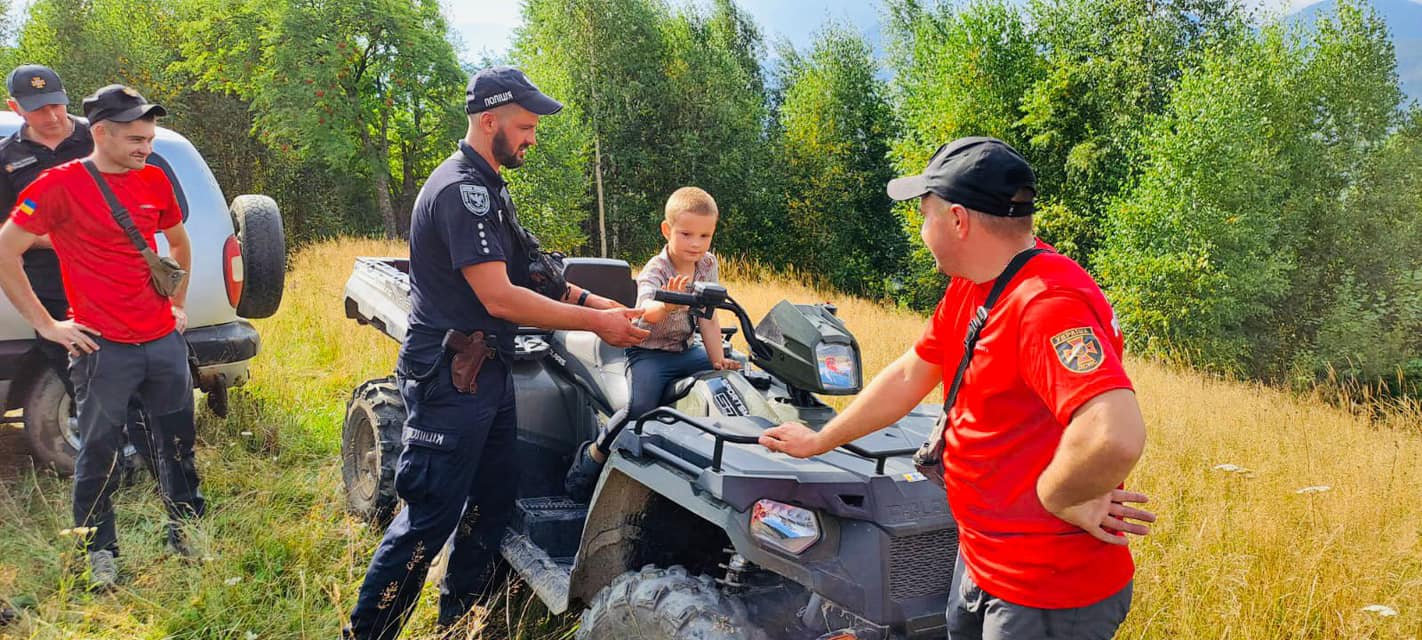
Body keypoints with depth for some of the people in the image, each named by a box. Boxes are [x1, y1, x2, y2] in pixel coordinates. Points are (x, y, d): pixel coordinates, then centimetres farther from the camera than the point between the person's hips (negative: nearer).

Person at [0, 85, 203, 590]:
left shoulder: (154, 180, 7)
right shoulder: (61, 184, -10)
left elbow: (179, 242, 24)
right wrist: (46, 325, -9)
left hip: (164, 340, 5)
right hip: (104, 348, -5)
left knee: (179, 444, 13)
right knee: (99, 456, 5)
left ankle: (186, 538, 29)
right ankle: (100, 555, 21)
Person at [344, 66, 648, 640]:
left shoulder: (489, 188, 15)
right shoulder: (461, 189, -19)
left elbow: (525, 276, 18)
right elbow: (499, 297, -25)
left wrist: (592, 302, 6)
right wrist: (596, 324, -19)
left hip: (487, 372, 10)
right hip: (449, 379, -10)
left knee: (492, 501, 17)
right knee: (430, 518, -3)